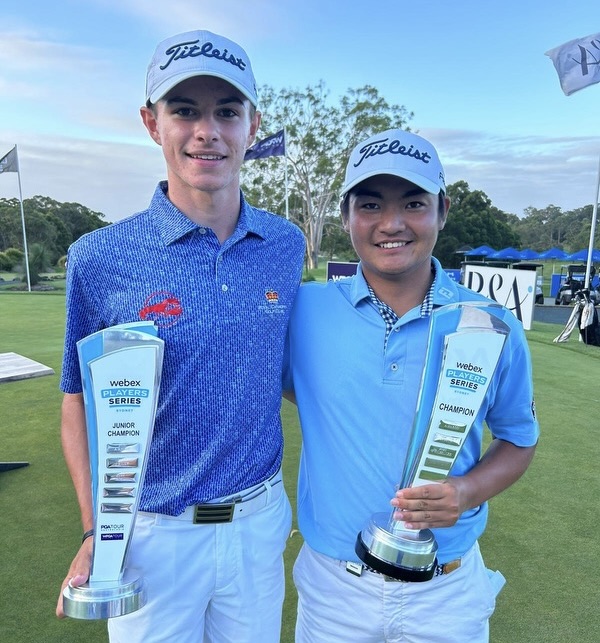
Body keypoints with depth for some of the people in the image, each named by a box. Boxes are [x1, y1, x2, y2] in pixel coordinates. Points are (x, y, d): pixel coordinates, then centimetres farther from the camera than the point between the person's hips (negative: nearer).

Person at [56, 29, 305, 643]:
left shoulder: (286, 246, -4)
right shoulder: (99, 259, -14)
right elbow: (81, 403, -5)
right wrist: (96, 532, -9)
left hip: (261, 520, 3)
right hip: (153, 534, -2)